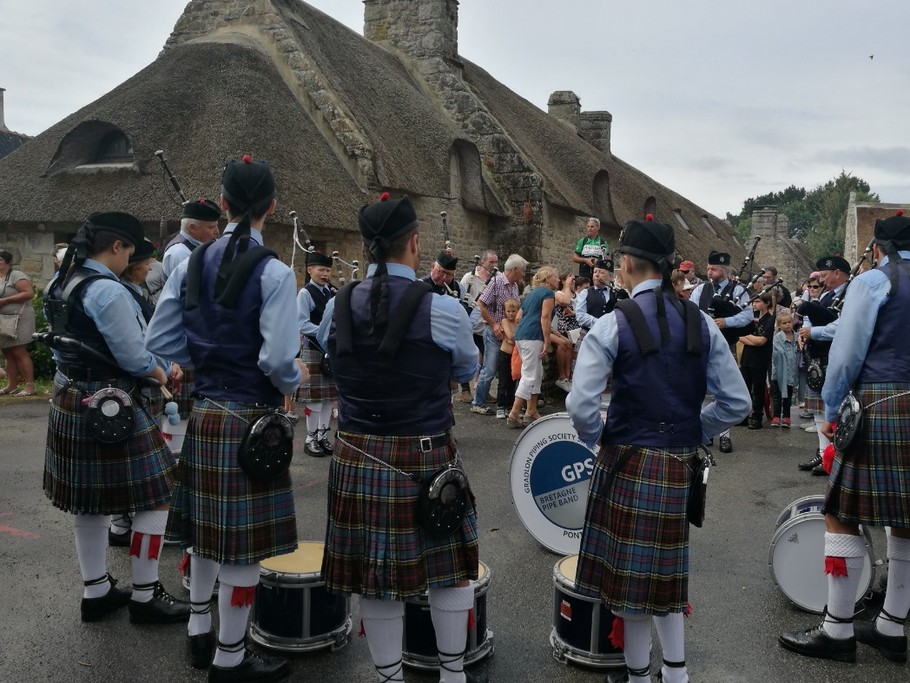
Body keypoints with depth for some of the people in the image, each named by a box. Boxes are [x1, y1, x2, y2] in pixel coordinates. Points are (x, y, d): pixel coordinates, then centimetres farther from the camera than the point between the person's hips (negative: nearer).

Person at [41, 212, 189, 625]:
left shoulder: (61, 284, 9)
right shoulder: (108, 291, -21)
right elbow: (133, 358, -18)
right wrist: (162, 375, 0)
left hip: (70, 400, 10)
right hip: (108, 406, -10)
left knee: (89, 499, 17)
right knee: (155, 496, 1)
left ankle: (96, 592, 28)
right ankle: (145, 596, 10)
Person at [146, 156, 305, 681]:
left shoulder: (192, 264, 3)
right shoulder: (273, 272, -15)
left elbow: (160, 341, 4)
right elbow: (277, 360, -21)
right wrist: (296, 379, -1)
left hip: (203, 412, 7)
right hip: (251, 418, -7)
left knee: (208, 525, 21)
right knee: (245, 541, 4)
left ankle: (200, 632, 37)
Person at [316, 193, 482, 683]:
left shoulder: (337, 306, -2)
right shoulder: (442, 309, -13)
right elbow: (467, 370, 4)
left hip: (356, 457, 4)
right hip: (425, 458, -3)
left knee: (373, 572, 13)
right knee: (449, 565, 16)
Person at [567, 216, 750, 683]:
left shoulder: (613, 324, -12)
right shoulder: (701, 323, 1)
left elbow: (580, 406, -19)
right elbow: (736, 404, 2)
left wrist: (598, 440, 0)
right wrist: (694, 433, 13)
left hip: (628, 464, -5)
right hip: (682, 467, 5)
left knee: (629, 572, 9)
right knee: (666, 569, 20)